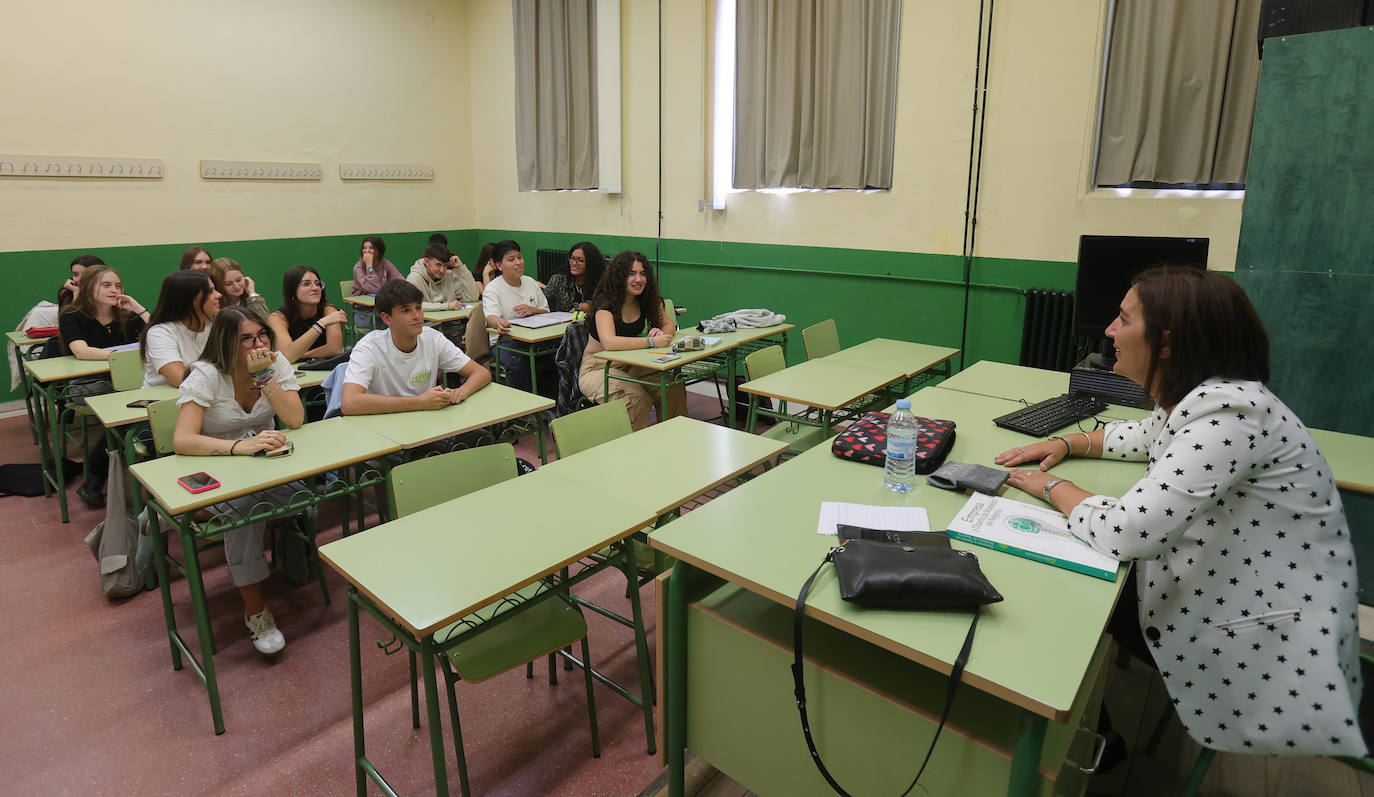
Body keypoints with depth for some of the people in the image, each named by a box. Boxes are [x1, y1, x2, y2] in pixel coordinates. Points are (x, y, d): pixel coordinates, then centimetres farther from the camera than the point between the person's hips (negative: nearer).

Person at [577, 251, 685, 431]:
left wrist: (661, 333, -15)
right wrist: (651, 342, -35)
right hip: (597, 369, -6)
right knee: (637, 399, -32)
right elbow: (609, 343, -34)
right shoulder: (605, 302, -19)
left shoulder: (646, 300, 1)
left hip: (629, 366, 6)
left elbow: (669, 324, 10)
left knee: (674, 389, -17)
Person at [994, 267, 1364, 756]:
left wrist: (1052, 487, -17)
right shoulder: (1191, 400, 0)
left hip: (1273, 648, -8)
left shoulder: (1227, 412, -30)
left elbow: (1129, 532, -36)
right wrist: (1066, 444, 8)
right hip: (1216, 596, 8)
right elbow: (1145, 437, 24)